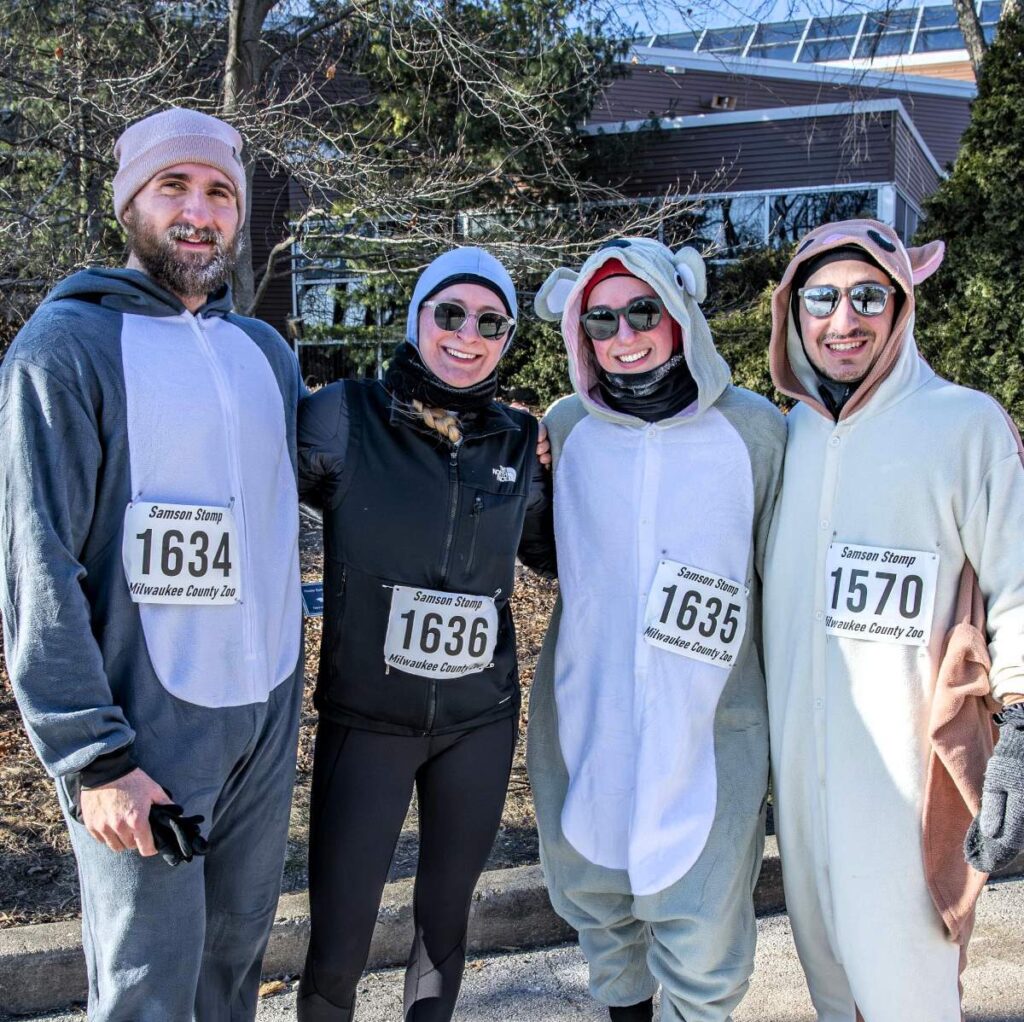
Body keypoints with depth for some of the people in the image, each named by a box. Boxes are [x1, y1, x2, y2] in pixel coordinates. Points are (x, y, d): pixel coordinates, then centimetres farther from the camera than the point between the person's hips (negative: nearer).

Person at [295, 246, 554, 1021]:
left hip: (480, 722, 3)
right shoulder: (343, 417, -10)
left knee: (445, 919, 17)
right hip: (365, 720, -3)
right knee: (337, 946, 2)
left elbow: (555, 550, 15)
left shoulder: (518, 443, 1)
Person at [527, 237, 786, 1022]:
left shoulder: (755, 430, -7)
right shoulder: (566, 427, -1)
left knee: (702, 948, 1)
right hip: (584, 722, 3)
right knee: (597, 906, 20)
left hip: (711, 726, -3)